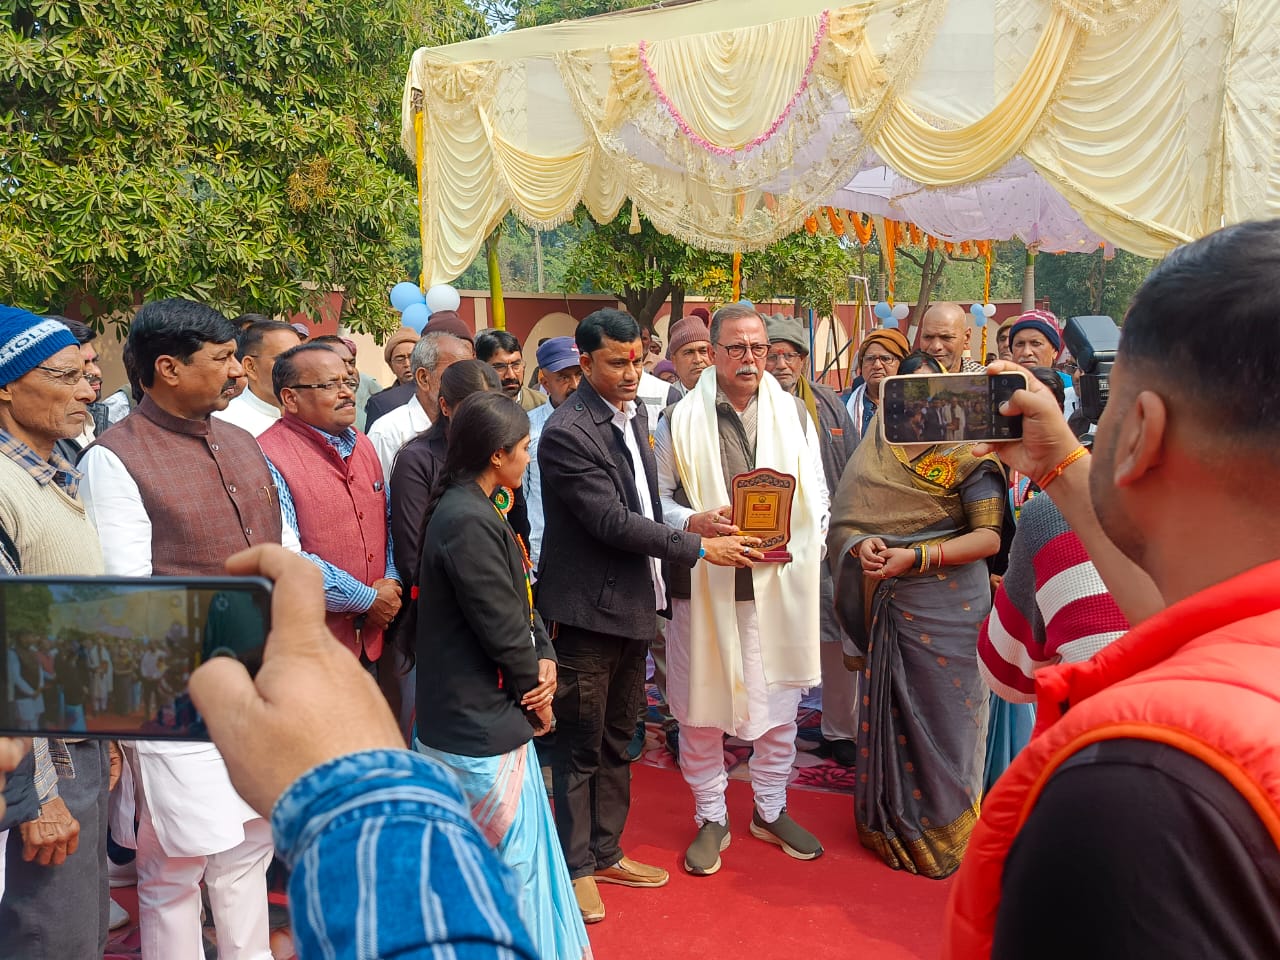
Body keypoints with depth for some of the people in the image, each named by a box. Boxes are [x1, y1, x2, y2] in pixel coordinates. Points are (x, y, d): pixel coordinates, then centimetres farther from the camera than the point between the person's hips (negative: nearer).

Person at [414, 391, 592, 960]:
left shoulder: (474, 509, 8)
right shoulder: (467, 522, -24)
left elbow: (519, 600, 10)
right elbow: (499, 626, -21)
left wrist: (545, 659, -6)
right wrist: (535, 693, -6)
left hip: (492, 711, 10)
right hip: (479, 721, -10)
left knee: (525, 840, 22)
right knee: (509, 852, 6)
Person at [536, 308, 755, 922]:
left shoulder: (635, 413, 9)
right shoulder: (567, 432, -18)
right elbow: (611, 521, -22)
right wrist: (698, 548, -18)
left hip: (634, 604, 8)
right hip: (588, 608, -8)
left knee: (618, 738, 18)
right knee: (580, 745, 6)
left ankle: (606, 851, 33)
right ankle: (575, 867, 22)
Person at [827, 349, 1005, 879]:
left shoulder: (965, 452, -4)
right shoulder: (876, 450, 10)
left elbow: (990, 536, -12)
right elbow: (844, 519, 7)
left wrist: (916, 556, -20)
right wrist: (860, 545, -15)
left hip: (947, 604, -4)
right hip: (886, 608, 4)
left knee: (943, 716, 3)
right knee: (888, 711, 11)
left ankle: (943, 834, 22)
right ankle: (891, 824, 30)